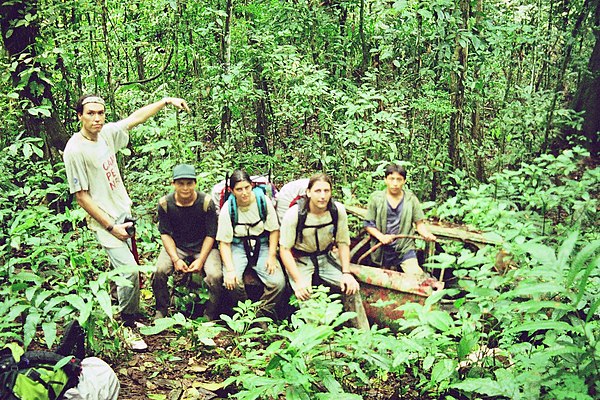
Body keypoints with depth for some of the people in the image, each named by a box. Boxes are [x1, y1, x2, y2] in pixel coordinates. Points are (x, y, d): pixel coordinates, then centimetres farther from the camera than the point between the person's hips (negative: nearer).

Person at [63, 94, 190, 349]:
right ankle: (128, 327, 3)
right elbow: (81, 196, -17)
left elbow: (136, 118, 13)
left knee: (124, 268, 15)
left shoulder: (106, 134, 0)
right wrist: (111, 227, -16)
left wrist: (166, 101, 9)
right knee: (129, 270, -14)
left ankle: (128, 315, 30)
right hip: (105, 220, -7)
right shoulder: (75, 151, -19)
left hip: (124, 211, 7)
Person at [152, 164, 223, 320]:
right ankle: (161, 310, 0)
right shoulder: (165, 203, -9)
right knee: (160, 270, -25)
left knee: (215, 275, -27)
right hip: (176, 246, 2)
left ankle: (210, 316, -3)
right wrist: (175, 259, -15)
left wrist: (201, 260, -17)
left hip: (203, 246, -1)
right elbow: (165, 233, -3)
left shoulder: (206, 202, -14)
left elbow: (210, 235, -8)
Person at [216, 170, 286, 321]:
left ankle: (263, 312, 3)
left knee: (278, 282, -22)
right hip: (238, 247, -1)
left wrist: (272, 256, -8)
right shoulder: (227, 209, -10)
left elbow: (274, 230, 3)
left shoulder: (263, 201, -7)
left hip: (262, 245, 1)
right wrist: (230, 270, -19)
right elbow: (224, 243, -6)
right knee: (232, 283, -29)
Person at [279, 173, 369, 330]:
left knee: (352, 286, -16)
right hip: (299, 260, -3)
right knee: (305, 295, -29)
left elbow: (343, 243, 1)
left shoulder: (338, 210, -10)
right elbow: (284, 250, -15)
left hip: (325, 257, 3)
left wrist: (346, 273, -11)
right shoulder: (294, 214, -20)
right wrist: (298, 280, -26)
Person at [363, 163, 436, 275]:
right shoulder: (376, 198, -1)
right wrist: (381, 236, -17)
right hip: (383, 250, 1)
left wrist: (426, 234, -17)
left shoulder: (411, 199, 1)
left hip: (405, 249, -1)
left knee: (416, 276, -19)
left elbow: (419, 223, 4)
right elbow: (368, 224, 0)